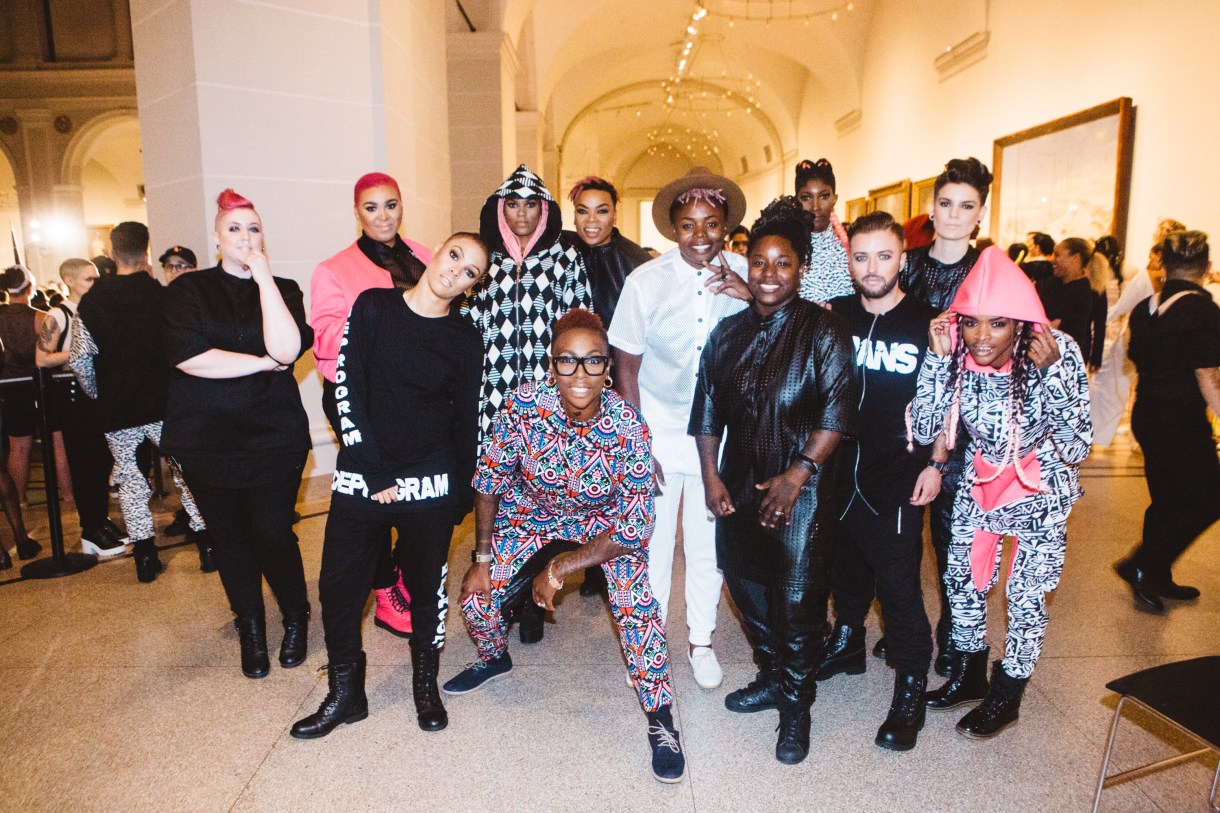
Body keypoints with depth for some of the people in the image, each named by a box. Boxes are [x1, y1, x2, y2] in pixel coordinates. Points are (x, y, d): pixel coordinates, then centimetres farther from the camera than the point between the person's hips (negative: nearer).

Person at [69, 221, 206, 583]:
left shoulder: (91, 301, -2)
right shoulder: (163, 295, -8)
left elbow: (78, 359, -1)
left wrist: (97, 394, 15)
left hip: (117, 409, 2)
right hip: (164, 404, -1)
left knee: (129, 477, 11)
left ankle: (145, 557, 12)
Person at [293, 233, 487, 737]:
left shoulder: (465, 340, 1)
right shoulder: (372, 307, 0)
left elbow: (466, 422, 6)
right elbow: (347, 387, -5)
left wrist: (462, 493, 4)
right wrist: (373, 471, -10)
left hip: (429, 485, 0)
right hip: (359, 477, 1)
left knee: (427, 585, 10)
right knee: (339, 584, 4)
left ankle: (426, 684, 32)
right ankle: (345, 693, 25)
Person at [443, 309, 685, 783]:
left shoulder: (628, 426, -31)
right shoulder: (523, 404, -28)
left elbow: (636, 526, -25)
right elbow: (489, 482, -13)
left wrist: (559, 570, -23)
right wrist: (481, 560, -9)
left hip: (607, 521, -2)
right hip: (531, 512, 2)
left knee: (636, 606, -20)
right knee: (477, 600, -3)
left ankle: (660, 720, 2)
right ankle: (495, 659, 33)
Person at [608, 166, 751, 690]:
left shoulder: (747, 277, -6)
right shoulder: (646, 280, -10)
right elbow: (626, 367, -5)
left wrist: (751, 297, -25)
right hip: (657, 435, -1)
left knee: (708, 545, 15)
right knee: (651, 543, 11)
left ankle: (701, 641, 35)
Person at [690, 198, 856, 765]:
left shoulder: (823, 331, -6)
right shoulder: (728, 332, 8)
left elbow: (837, 411, -13)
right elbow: (707, 410, 8)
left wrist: (798, 473, -18)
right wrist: (711, 476, 1)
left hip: (800, 489, -5)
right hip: (739, 484, 5)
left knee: (797, 598, 1)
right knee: (744, 581, 15)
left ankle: (796, 706, 22)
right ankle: (771, 676, 38)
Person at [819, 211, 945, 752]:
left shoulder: (927, 323, -6)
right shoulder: (835, 317, 2)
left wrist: (934, 465, -7)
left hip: (897, 481, -3)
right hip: (839, 473, 4)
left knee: (899, 586, 2)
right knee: (846, 567, 19)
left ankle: (910, 690, 18)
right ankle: (847, 643, 42)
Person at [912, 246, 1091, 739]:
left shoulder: (1058, 351, -25)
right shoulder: (958, 354, -19)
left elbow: (1076, 448, -24)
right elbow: (923, 431, -21)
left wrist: (1051, 370, -34)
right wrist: (938, 358, -28)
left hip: (1041, 488, -3)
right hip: (980, 482, 3)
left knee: (1025, 596, 5)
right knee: (962, 580, 12)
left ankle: (1006, 698, 28)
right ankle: (968, 676, 36)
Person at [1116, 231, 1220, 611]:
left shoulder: (1145, 308, 5)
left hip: (1146, 416, 8)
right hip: (1182, 422, -7)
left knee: (1166, 501, 18)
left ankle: (1157, 579, 28)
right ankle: (1140, 566, 5)